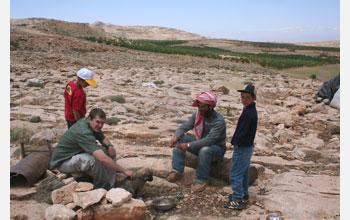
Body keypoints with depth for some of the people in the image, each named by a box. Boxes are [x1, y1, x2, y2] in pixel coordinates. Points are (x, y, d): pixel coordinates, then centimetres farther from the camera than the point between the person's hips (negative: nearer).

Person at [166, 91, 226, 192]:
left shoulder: (219, 121, -26)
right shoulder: (198, 115, -5)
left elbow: (209, 140, -36)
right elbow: (183, 127, -6)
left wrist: (189, 145, -40)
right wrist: (175, 137, -28)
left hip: (217, 148, -6)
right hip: (201, 144, 6)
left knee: (205, 150, -40)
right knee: (180, 138, -12)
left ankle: (202, 180, -21)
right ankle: (177, 171, -10)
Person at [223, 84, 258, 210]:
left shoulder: (248, 113, -23)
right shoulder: (251, 111, 9)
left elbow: (242, 132, -24)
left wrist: (236, 144, -13)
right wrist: (237, 143, 12)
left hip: (242, 148, -10)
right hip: (248, 146, 10)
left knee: (235, 175, -2)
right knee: (244, 172, 21)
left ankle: (238, 200, 6)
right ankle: (243, 195, 35)